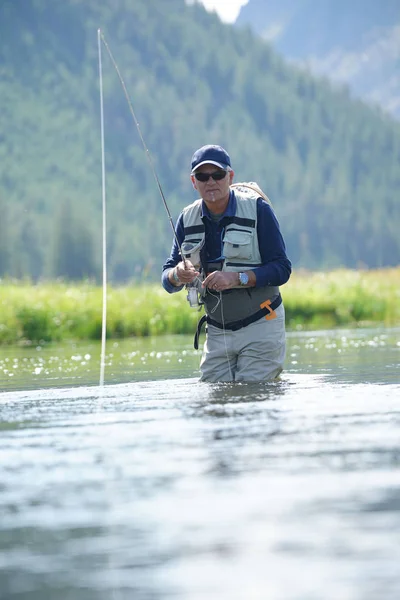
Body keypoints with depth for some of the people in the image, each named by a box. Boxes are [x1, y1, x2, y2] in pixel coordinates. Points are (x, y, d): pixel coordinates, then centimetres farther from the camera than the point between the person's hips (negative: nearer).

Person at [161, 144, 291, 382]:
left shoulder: (257, 209, -9)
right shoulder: (188, 219, 5)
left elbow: (281, 269, -12)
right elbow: (167, 278, 4)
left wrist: (237, 278, -26)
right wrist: (178, 275, -21)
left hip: (260, 327, -4)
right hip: (217, 333, 4)